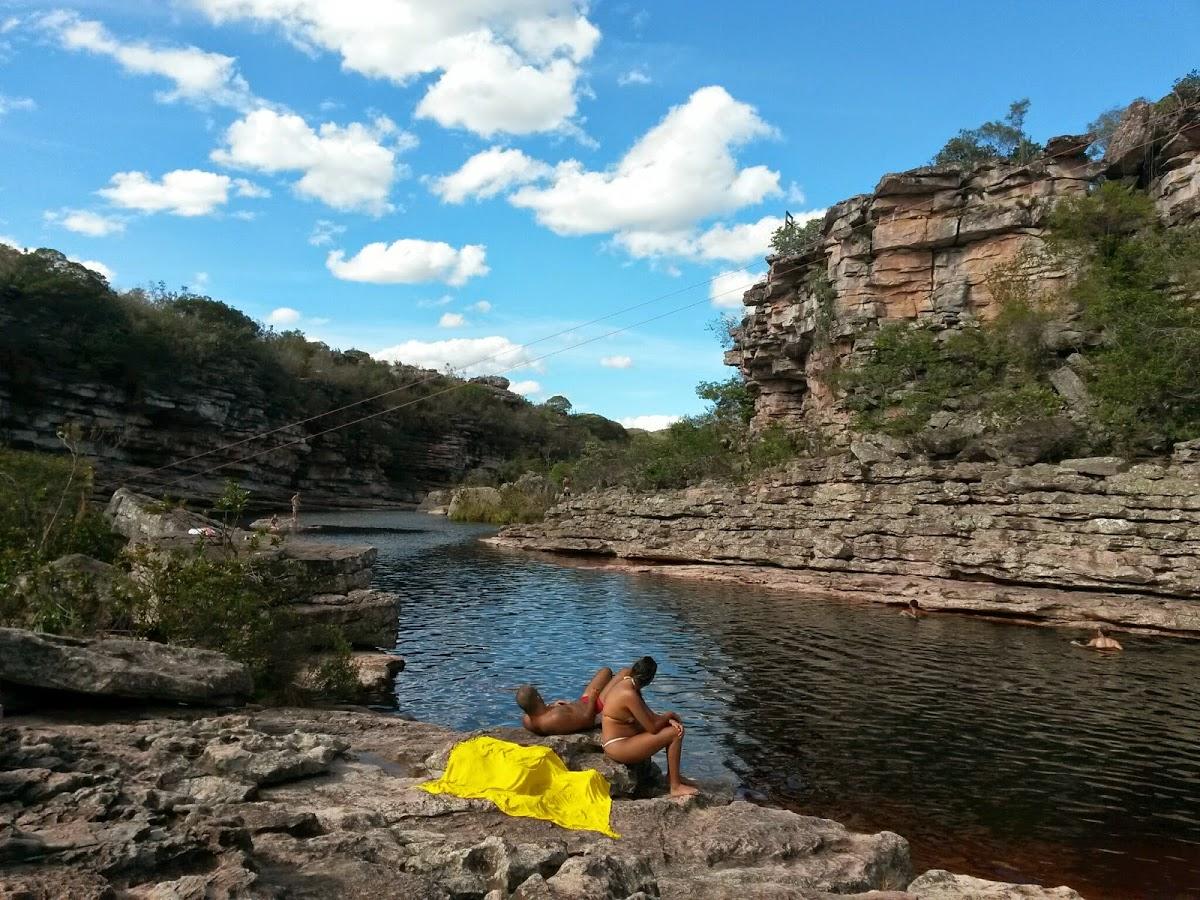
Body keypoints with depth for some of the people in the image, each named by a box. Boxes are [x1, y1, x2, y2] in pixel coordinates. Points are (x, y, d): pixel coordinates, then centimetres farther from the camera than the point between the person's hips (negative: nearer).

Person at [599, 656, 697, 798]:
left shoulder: (626, 682, 4)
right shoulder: (629, 694, -26)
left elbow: (649, 715, 9)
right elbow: (652, 727, -22)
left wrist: (668, 719, -8)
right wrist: (669, 715, -5)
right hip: (617, 747, -10)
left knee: (673, 726, 13)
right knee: (675, 733, -13)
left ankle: (672, 775, 23)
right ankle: (675, 787, -3)